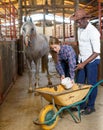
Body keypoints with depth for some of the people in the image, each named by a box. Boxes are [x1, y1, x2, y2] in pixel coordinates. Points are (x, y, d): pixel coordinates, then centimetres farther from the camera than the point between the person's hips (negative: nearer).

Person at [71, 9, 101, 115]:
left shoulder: (93, 32, -22)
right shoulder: (79, 29, 2)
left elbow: (96, 52, -22)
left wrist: (84, 63, -23)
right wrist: (80, 61, 11)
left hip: (92, 61, -7)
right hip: (82, 60, 8)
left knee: (91, 84, 2)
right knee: (79, 83, 12)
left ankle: (90, 106, 17)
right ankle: (81, 104, 26)